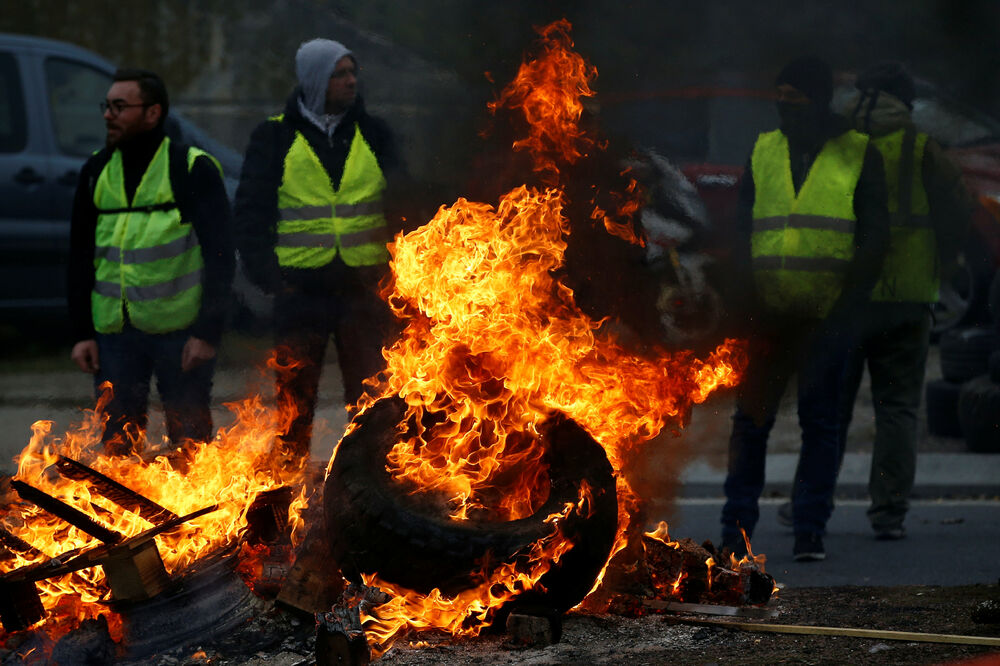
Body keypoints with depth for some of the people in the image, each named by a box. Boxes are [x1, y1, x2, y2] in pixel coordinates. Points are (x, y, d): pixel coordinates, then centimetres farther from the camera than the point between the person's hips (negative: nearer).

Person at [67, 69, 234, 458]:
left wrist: (208, 333, -13)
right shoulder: (96, 173, 10)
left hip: (181, 334, -4)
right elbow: (79, 260, 13)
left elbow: (219, 256, -6)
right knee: (118, 442, 5)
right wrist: (82, 333, 6)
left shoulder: (193, 170, -4)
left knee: (189, 441, 1)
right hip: (114, 334, 4)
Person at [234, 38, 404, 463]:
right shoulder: (275, 137, 3)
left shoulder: (373, 134, 11)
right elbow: (250, 211, 3)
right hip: (301, 285, -2)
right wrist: (266, 272, -7)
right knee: (294, 396, 0)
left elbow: (398, 203, 13)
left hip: (363, 285, 2)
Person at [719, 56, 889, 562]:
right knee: (751, 420, 0)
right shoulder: (763, 152, 12)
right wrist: (746, 301, 0)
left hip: (826, 315, -2)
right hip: (768, 313, 2)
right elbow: (740, 230, 13)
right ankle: (735, 530, 5)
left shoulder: (858, 155, 4)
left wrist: (849, 303, -7)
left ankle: (810, 531, 4)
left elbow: (874, 237, 3)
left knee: (820, 421, 1)